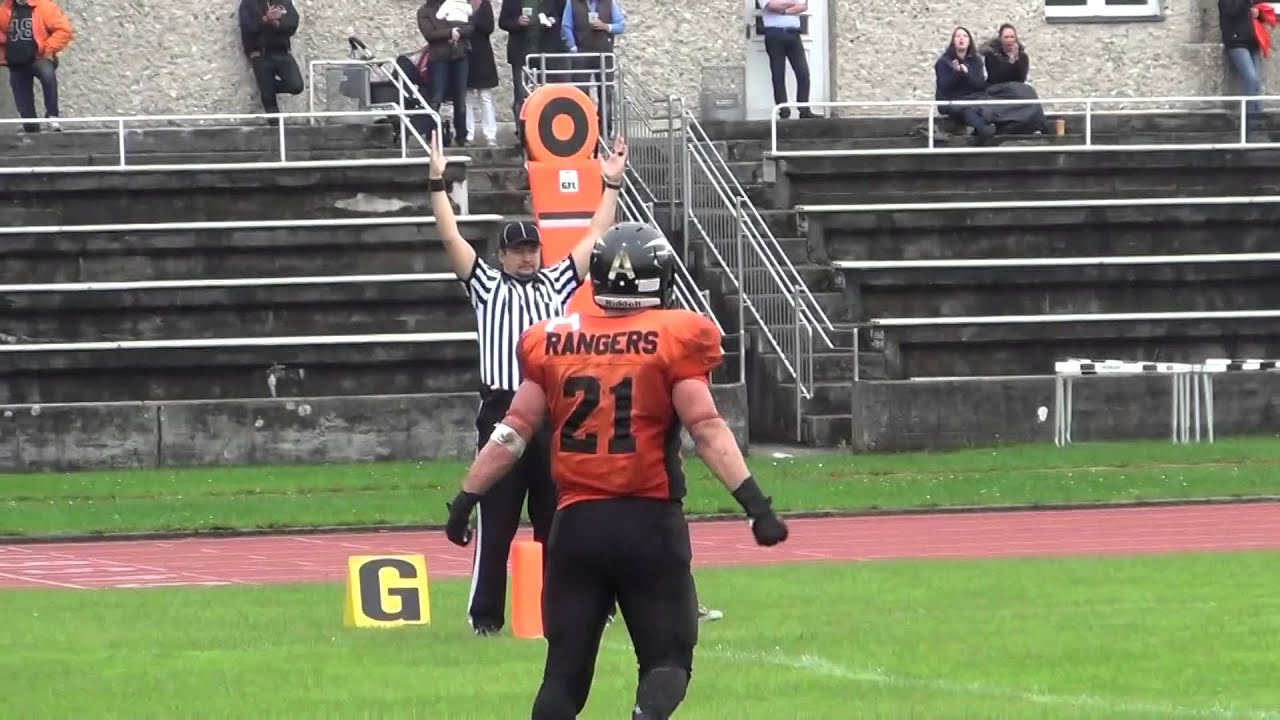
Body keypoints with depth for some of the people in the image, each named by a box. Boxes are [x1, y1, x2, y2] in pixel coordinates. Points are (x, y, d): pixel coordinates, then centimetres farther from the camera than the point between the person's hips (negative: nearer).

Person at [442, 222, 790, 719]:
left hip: (576, 523, 2)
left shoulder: (552, 342, 4)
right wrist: (754, 501, -11)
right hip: (650, 521, -2)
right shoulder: (673, 339, -4)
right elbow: (706, 429, -11)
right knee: (668, 657, 5)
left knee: (566, 666, 10)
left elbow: (514, 431, 5)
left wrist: (467, 497, 13)